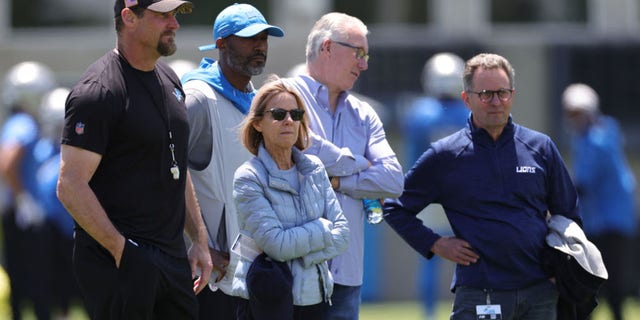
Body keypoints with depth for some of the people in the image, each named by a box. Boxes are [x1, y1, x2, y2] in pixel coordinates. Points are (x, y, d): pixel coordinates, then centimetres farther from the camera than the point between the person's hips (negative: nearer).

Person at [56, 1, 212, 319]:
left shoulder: (169, 80, 14)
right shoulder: (98, 91, -13)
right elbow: (71, 187, -18)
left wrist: (199, 241, 18)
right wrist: (122, 251, -19)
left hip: (173, 257, 8)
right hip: (116, 266, -8)